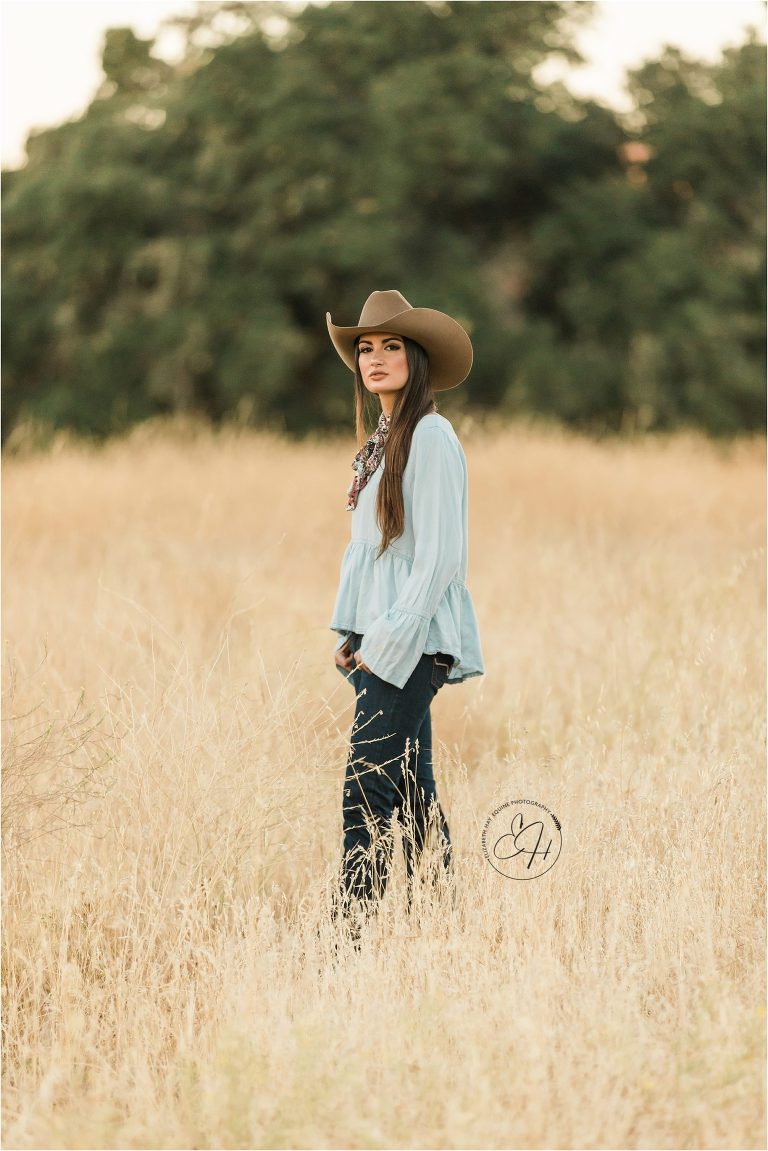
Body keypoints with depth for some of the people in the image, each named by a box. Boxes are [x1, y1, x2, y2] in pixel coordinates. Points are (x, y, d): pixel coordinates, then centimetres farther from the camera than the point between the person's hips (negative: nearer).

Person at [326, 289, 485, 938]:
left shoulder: (431, 436, -12)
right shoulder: (379, 441, 15)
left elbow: (441, 554, -16)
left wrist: (388, 640, -16)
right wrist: (350, 633, 12)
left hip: (411, 642, -9)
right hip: (378, 640, 9)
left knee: (368, 794, -13)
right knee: (410, 787, 11)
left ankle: (352, 929, -14)